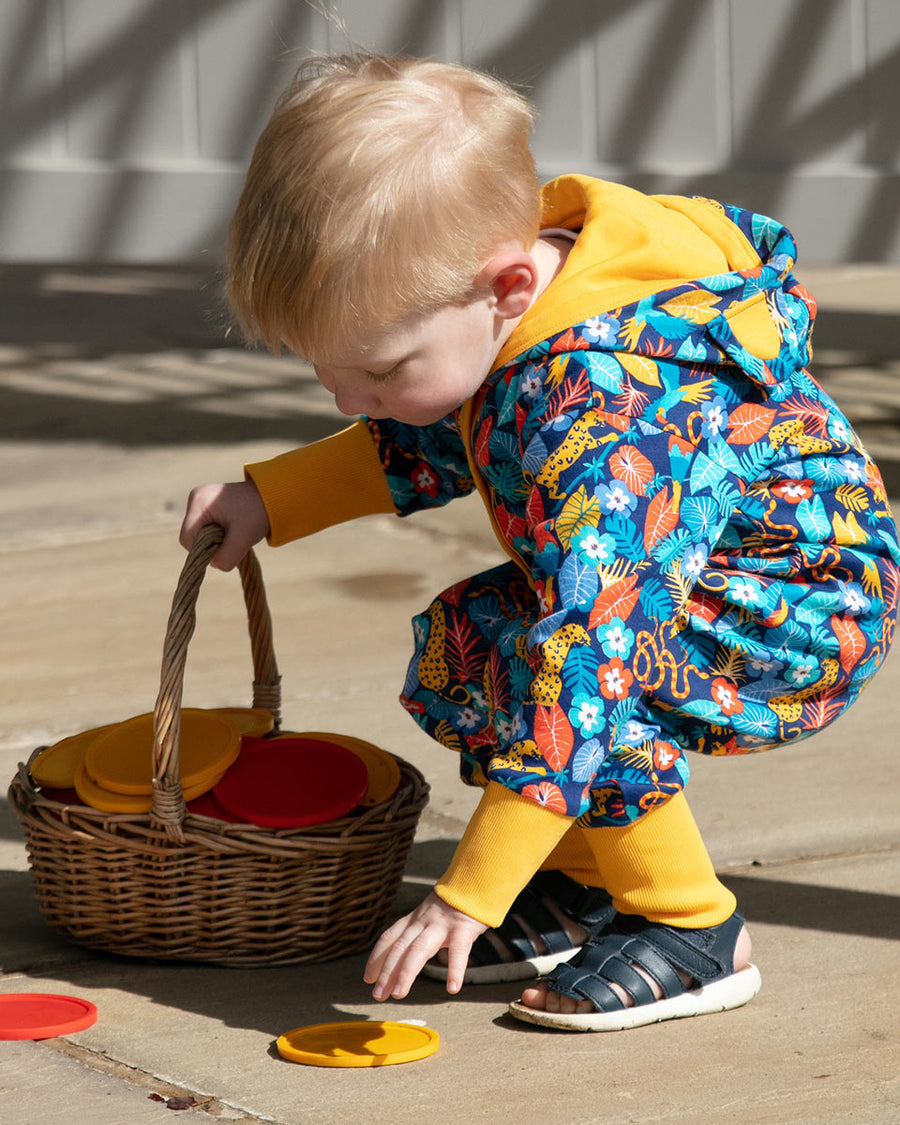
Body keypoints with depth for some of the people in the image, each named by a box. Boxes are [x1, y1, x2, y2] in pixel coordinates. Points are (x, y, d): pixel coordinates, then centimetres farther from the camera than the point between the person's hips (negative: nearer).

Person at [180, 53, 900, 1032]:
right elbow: (438, 447, 15)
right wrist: (269, 497, 5)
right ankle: (582, 888, 14)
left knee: (532, 653, -29)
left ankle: (693, 933, -14)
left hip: (806, 620, -10)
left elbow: (584, 659, -41)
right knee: (458, 637, 4)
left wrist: (470, 895, -40)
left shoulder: (601, 413, -38)